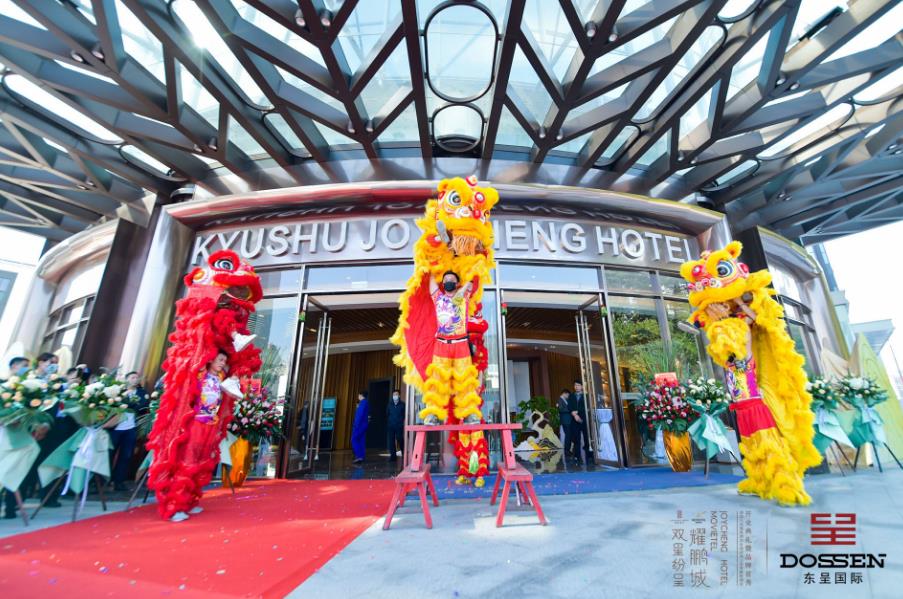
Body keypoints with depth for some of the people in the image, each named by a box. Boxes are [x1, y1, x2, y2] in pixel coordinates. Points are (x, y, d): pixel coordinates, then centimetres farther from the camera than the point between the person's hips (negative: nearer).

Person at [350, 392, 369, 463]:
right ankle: (361, 457, 10)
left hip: (359, 424, -9)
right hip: (364, 424, 9)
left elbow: (360, 415, -20)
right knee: (362, 441, 9)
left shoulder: (363, 403, -13)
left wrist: (356, 424, -19)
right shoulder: (366, 403, 16)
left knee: (354, 440, -6)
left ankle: (359, 456, -12)